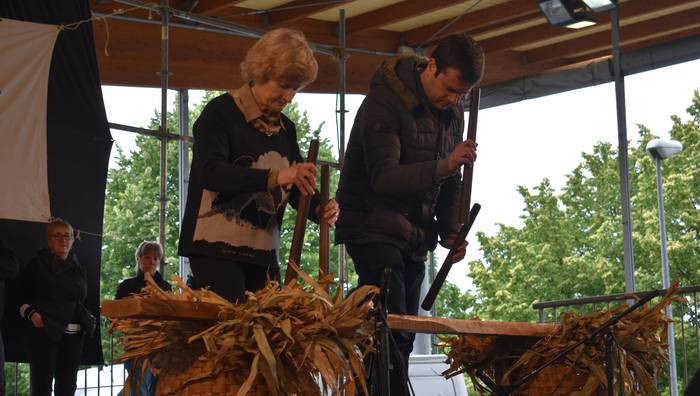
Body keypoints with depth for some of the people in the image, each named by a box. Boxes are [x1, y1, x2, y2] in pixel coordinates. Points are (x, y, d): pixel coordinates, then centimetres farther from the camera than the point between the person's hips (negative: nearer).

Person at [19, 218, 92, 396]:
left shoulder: (78, 269, 17)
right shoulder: (38, 264, 2)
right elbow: (22, 298, 1)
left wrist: (88, 319, 6)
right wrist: (31, 314, -17)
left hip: (73, 334, 5)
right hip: (45, 331, -5)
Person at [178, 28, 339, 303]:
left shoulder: (285, 129, 14)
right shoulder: (221, 112, -6)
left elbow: (298, 189, 16)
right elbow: (210, 172, -20)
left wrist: (319, 209, -8)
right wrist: (273, 177, -32)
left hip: (264, 251, 6)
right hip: (217, 247, -6)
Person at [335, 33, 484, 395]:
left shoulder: (453, 114, 8)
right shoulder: (384, 103, -16)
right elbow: (385, 178, -26)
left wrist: (450, 232, 2)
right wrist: (444, 165, -38)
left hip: (413, 237, 8)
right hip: (373, 227, -8)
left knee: (403, 337, 7)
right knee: (390, 332, -17)